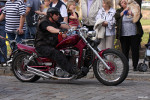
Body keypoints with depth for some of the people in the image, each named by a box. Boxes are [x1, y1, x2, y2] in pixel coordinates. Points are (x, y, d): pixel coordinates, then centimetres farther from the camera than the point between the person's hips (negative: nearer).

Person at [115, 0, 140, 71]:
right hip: (124, 35, 1)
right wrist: (124, 10, -8)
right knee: (125, 51, 4)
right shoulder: (119, 11, 10)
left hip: (134, 34, -1)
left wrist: (132, 14, -17)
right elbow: (116, 17, -8)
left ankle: (135, 66, 8)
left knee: (135, 51, -1)